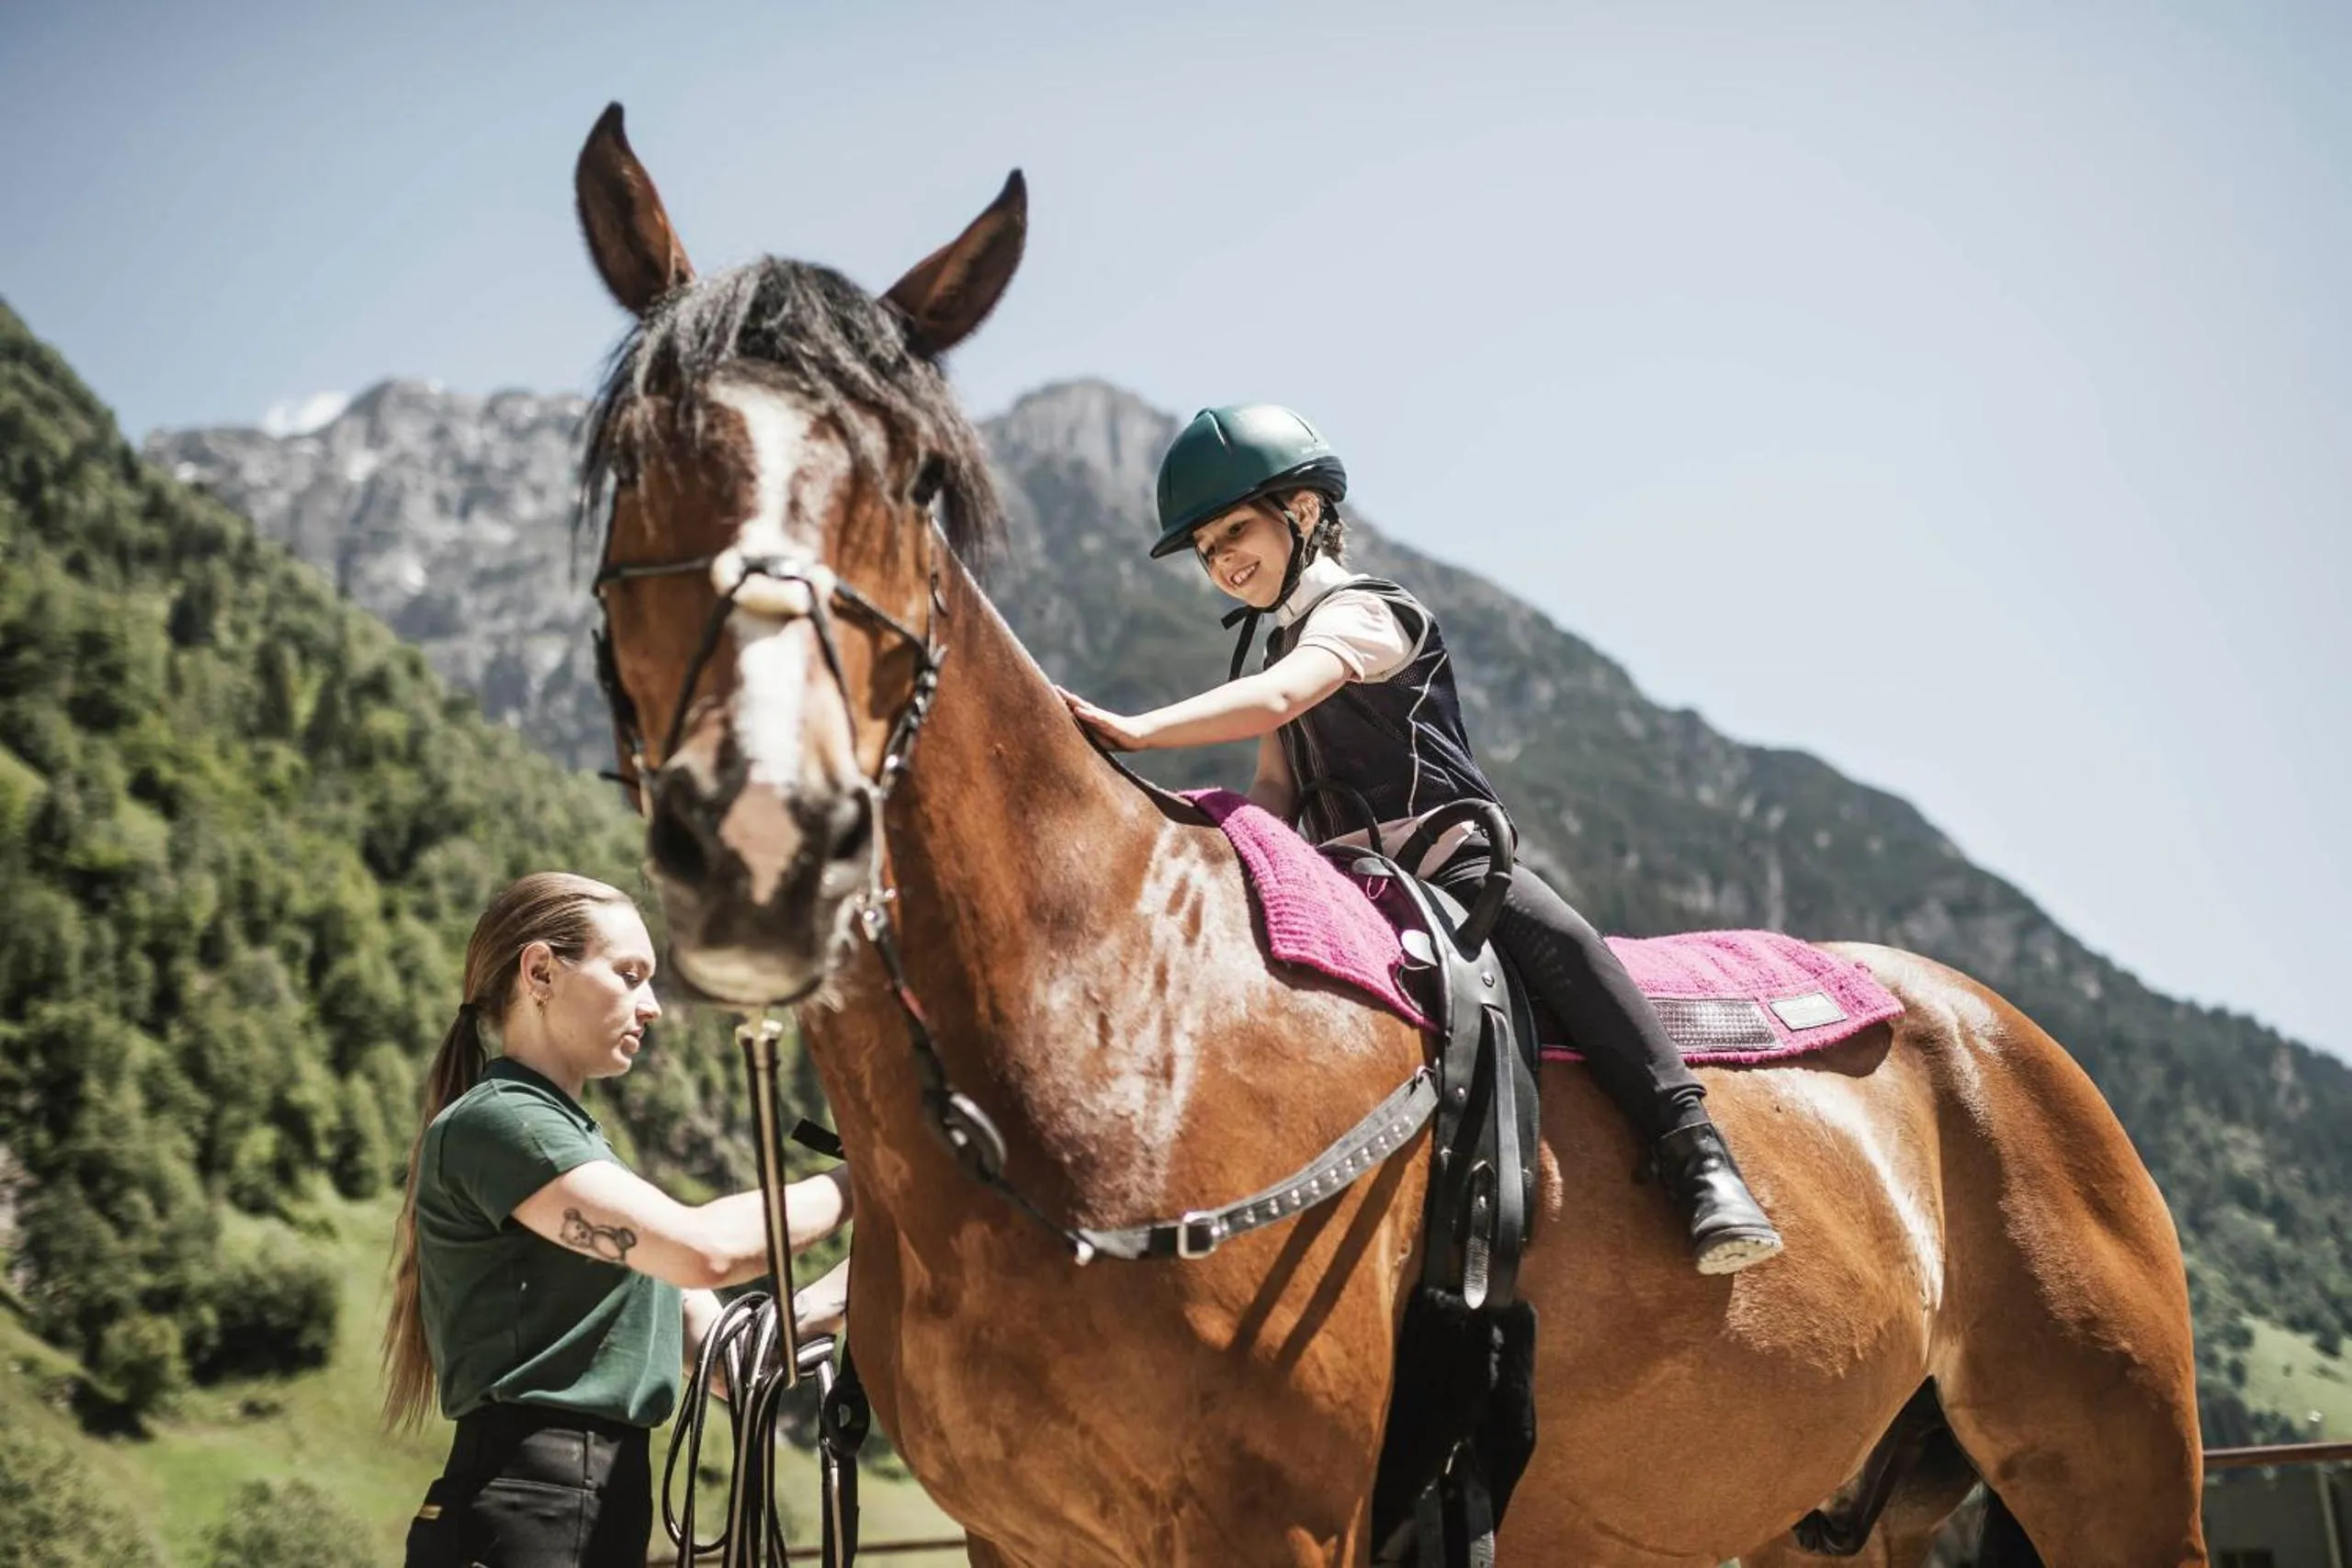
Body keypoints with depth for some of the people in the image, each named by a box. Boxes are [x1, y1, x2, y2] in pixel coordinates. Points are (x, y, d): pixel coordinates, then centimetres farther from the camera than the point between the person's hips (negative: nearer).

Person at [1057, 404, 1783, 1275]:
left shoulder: (1358, 610, -6)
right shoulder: (1285, 646, 22)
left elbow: (1274, 703, -28)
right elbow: (1273, 793, 12)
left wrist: (1134, 730, -38)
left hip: (1457, 864, -8)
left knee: (1555, 939, -35)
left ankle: (1695, 1156, -38)